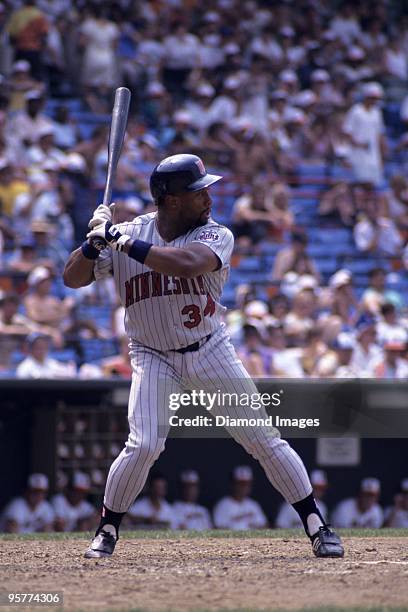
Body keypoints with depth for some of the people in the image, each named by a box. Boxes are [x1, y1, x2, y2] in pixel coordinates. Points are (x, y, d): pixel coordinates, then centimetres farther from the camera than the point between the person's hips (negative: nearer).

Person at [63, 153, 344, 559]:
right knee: (144, 445, -17)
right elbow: (73, 278, -7)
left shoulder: (216, 236, -12)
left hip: (210, 352, 1)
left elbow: (187, 264, -35)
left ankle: (315, 524, 8)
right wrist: (97, 239, -25)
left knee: (263, 439, -1)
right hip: (154, 358, -1)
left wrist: (125, 243, -34)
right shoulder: (128, 234, -7)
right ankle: (107, 529, 4)